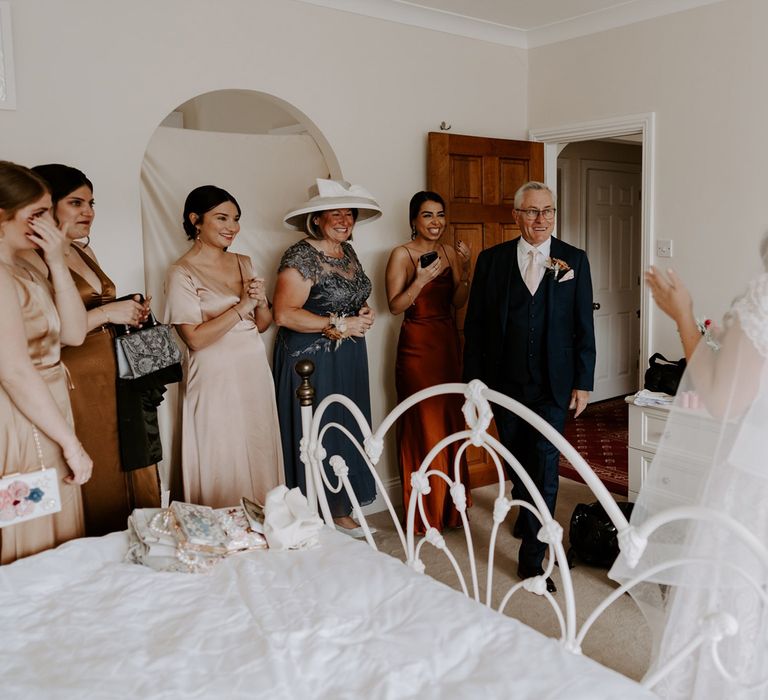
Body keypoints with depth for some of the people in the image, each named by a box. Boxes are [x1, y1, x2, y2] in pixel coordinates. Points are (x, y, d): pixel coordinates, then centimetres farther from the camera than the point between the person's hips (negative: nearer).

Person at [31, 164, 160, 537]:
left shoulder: (83, 250, 15)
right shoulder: (34, 259, -12)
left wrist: (129, 312, 8)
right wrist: (106, 313, -18)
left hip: (117, 380, 8)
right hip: (77, 385, -8)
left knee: (135, 482, 12)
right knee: (98, 493, 0)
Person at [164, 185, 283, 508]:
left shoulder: (244, 263, 11)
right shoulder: (182, 273, -8)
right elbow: (195, 338, -15)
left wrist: (261, 302, -8)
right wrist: (242, 306, -17)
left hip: (255, 374, 6)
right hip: (216, 381, -6)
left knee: (260, 459, 12)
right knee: (224, 469, 2)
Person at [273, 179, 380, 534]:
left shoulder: (347, 250, 10)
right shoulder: (301, 256, -15)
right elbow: (284, 313, -23)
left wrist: (364, 313, 2)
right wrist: (339, 325, -20)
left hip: (348, 359, 8)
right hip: (312, 362, -8)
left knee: (347, 434, 13)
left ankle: (341, 511, 27)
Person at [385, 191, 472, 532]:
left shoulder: (450, 252, 10)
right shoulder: (401, 254, -6)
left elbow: (459, 302, 8)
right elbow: (395, 305, -10)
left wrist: (464, 267, -6)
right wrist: (421, 280, -23)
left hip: (448, 342, 6)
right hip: (417, 345, -5)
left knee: (450, 420, 11)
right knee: (423, 424, -2)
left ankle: (449, 504, 26)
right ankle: (425, 513, 12)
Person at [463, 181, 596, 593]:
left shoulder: (574, 260, 1)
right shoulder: (492, 260, 1)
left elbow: (584, 327, 1)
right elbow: (475, 325, 2)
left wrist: (583, 382, -2)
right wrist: (474, 380, -2)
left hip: (552, 385, -1)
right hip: (505, 382, 1)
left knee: (544, 465, -3)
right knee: (516, 461, 17)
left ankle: (532, 557, 6)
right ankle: (527, 516, 44)